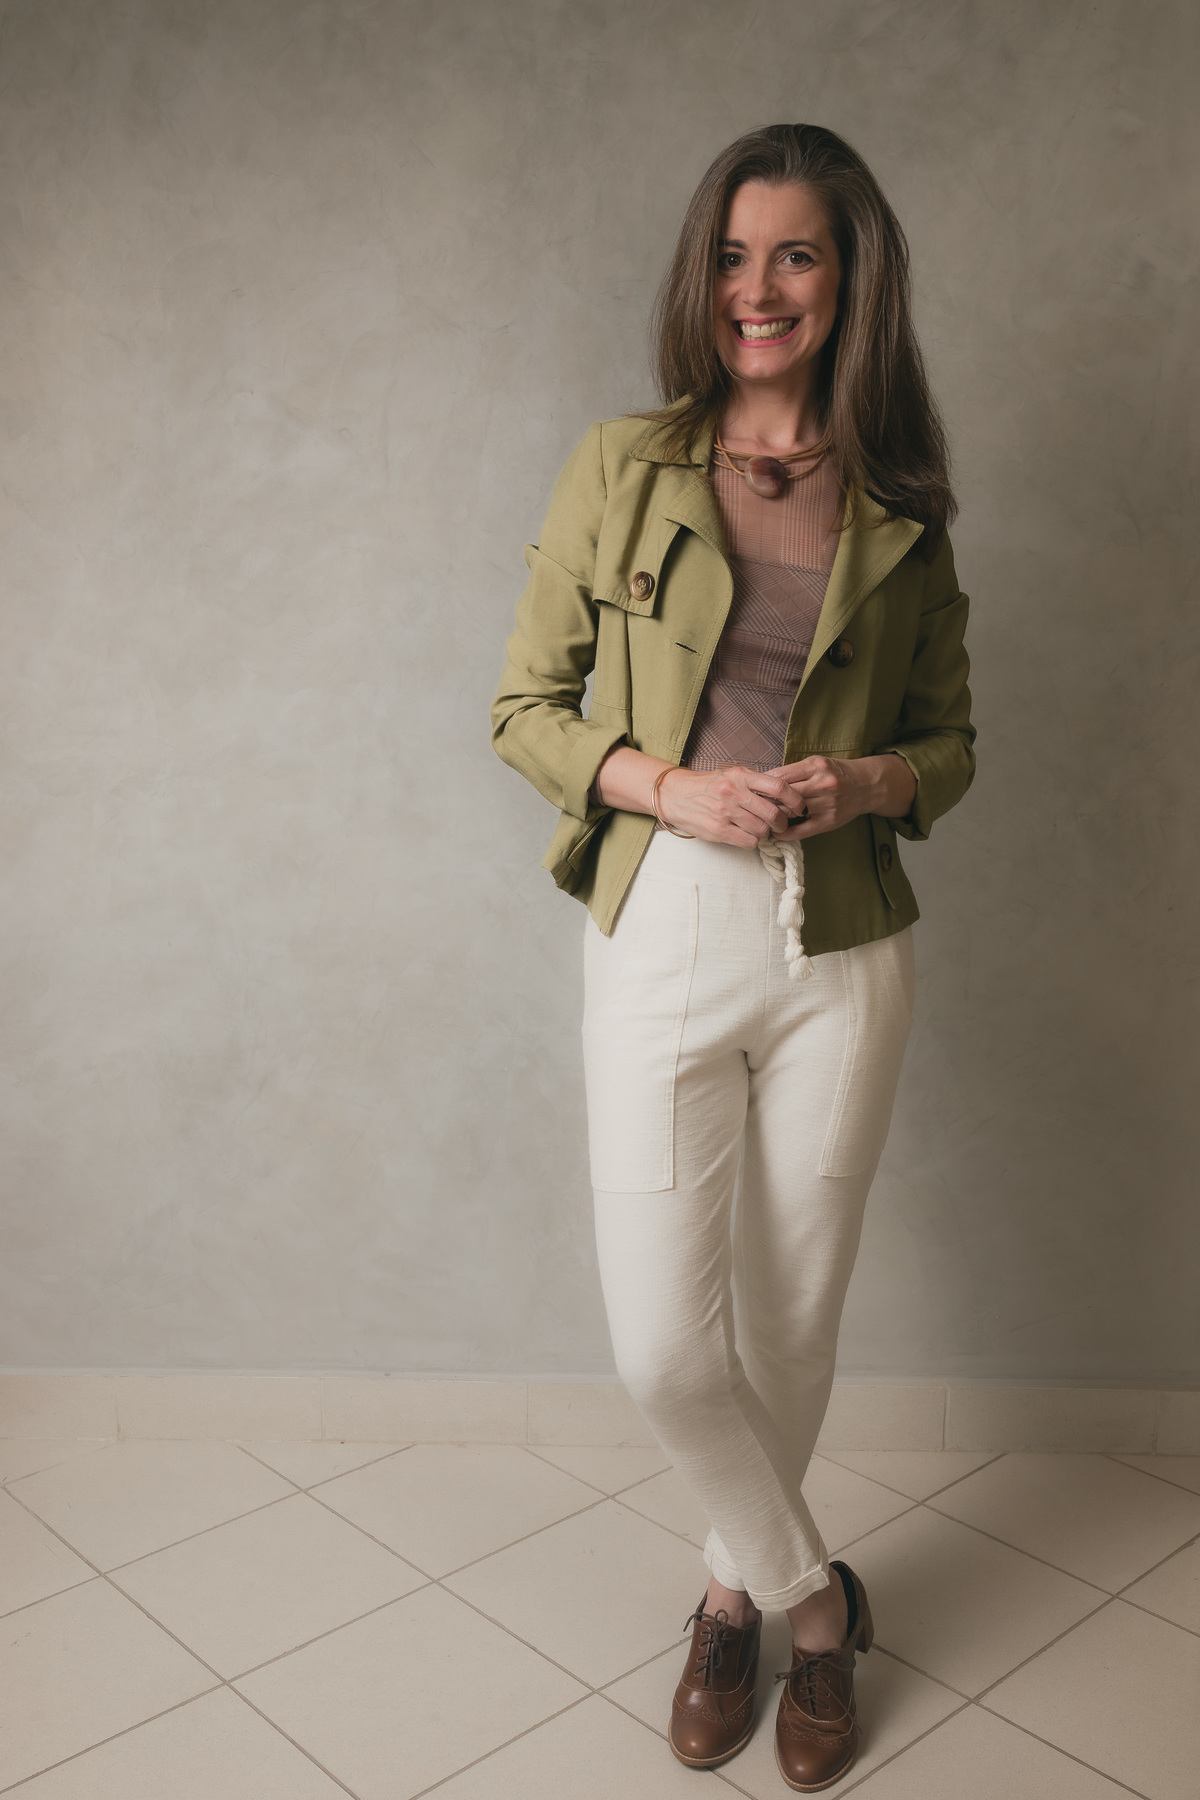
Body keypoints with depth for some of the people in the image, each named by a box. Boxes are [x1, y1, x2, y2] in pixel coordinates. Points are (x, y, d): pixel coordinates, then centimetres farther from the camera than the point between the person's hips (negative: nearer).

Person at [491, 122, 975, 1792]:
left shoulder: (899, 508, 5)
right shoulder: (624, 466, 0)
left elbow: (952, 741, 12)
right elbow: (525, 707, 2)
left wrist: (864, 784, -11)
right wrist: (666, 785, -15)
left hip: (842, 959, 1)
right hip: (660, 945, -1)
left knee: (792, 1324, 13)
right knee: (662, 1345, -1)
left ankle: (737, 1590, 42)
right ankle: (814, 1594, 29)